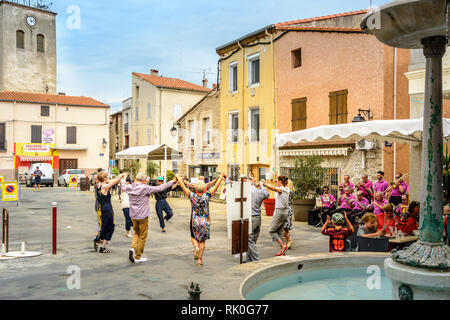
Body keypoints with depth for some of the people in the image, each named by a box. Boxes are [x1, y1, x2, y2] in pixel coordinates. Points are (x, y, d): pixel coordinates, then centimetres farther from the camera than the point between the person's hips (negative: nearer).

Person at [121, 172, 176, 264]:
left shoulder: (130, 187, -1)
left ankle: (133, 248, 1)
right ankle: (138, 257, 12)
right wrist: (172, 182, -7)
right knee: (143, 236, 8)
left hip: (133, 216, 6)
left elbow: (123, 187, 22)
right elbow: (159, 188, -16)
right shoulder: (145, 188, -17)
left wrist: (124, 178, 43)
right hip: (142, 216, -6)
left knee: (137, 233, 24)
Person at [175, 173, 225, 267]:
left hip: (194, 222, 0)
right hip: (205, 222, 0)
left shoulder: (192, 196, -11)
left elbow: (183, 186, -1)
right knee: (202, 241, 12)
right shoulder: (207, 196, -12)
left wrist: (178, 177, 14)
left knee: (194, 237, 21)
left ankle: (196, 247, -9)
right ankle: (200, 260, 11)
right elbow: (216, 185, -5)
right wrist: (221, 175, 7)